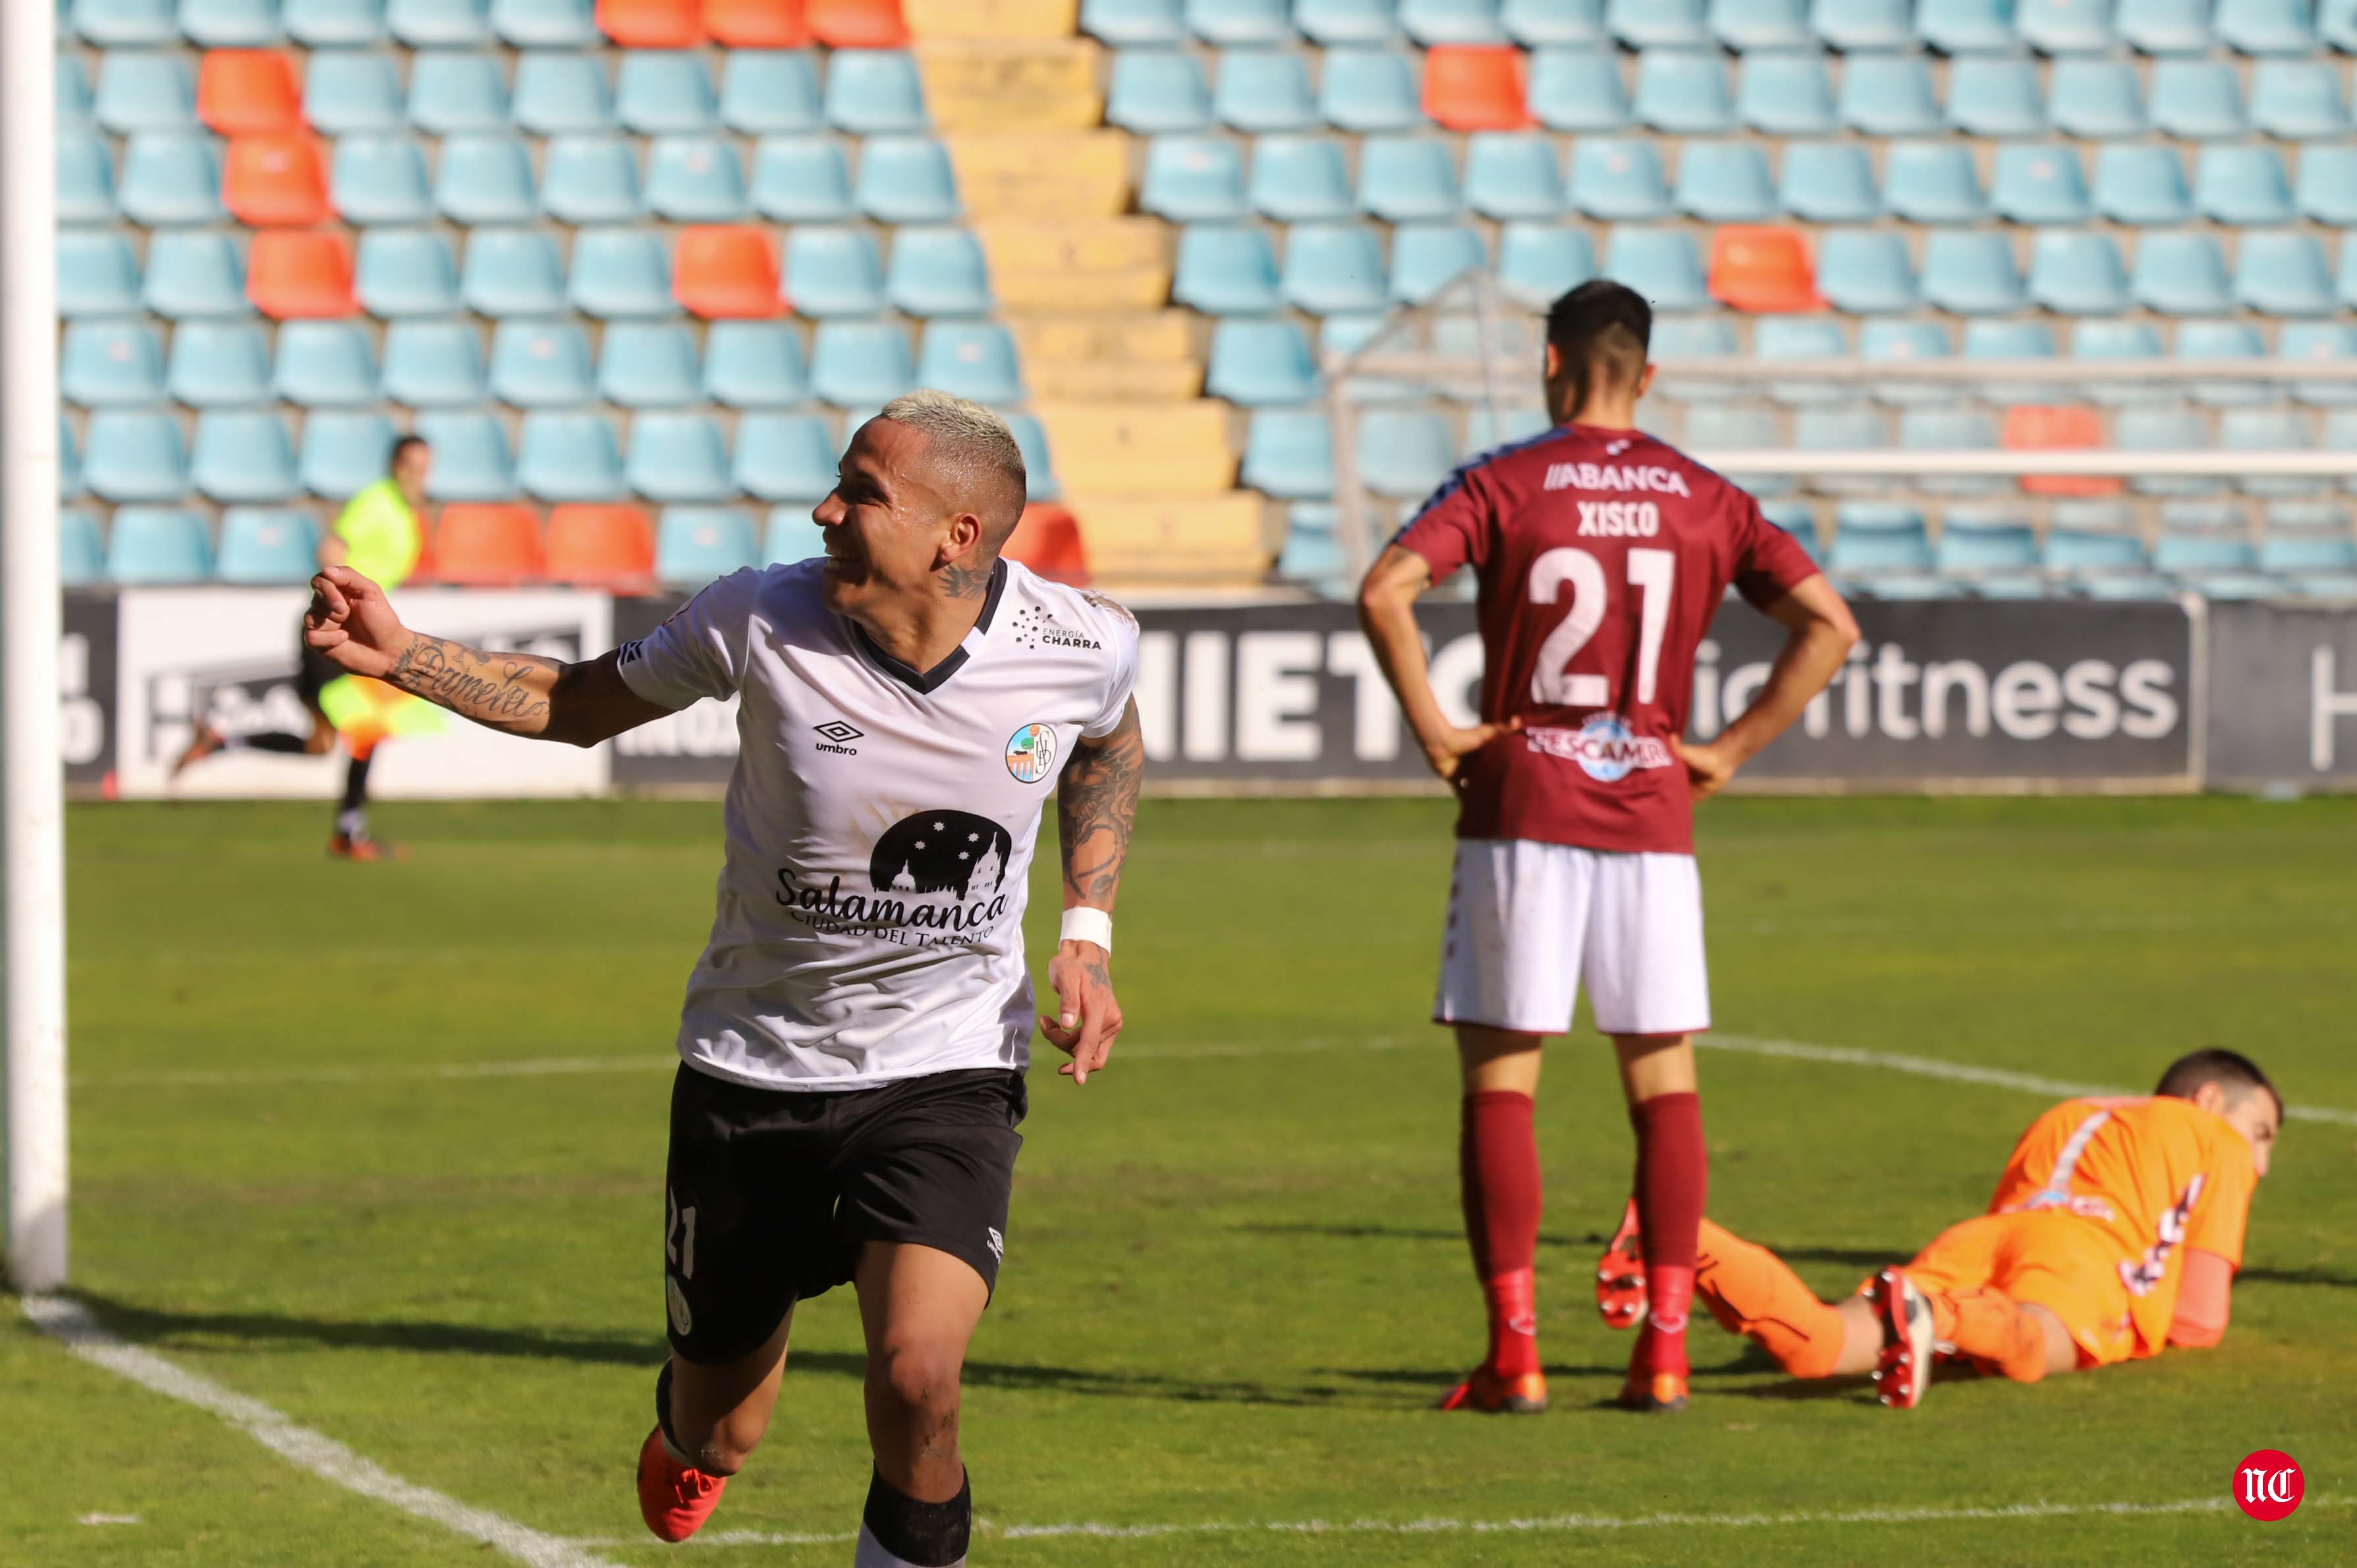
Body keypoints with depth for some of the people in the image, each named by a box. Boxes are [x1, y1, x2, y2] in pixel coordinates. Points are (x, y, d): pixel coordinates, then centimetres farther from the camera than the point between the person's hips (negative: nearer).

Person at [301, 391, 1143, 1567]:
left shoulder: (1083, 645, -12)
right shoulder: (762, 619, -16)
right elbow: (578, 704, 0)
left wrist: (1087, 932, 2)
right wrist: (400, 656, -12)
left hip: (944, 1073, -1)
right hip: (751, 1065, 1)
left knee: (916, 1376, -26)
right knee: (717, 1439, 11)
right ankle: (685, 1429, 51)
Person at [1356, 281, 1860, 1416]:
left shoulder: (1503, 484, -3)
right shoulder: (1704, 501, 6)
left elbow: (1385, 592, -17)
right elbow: (1827, 623, 0)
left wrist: (1434, 729, -8)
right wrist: (1731, 749, 3)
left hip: (1520, 813, -2)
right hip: (1651, 814, 2)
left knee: (1499, 1081, 4)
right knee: (1664, 1084, 7)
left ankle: (1514, 1353, -1)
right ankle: (1664, 1350, 2)